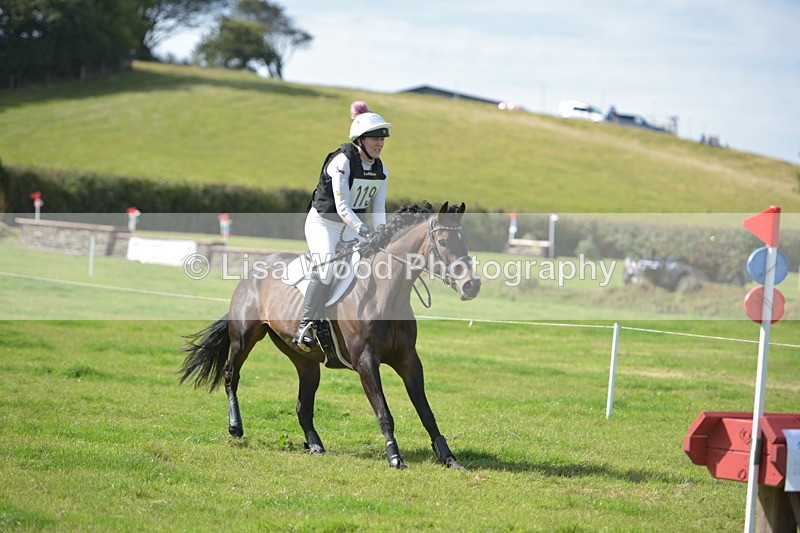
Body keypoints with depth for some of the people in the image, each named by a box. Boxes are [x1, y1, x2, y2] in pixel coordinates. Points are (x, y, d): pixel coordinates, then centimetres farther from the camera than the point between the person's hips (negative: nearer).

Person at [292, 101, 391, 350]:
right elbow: (342, 207, -27)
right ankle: (306, 326, -28)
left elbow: (378, 210, 3)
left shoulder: (381, 171, 1)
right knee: (327, 267, -29)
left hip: (352, 227, 7)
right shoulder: (341, 161, -20)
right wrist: (362, 229, -38)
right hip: (323, 223, -7)